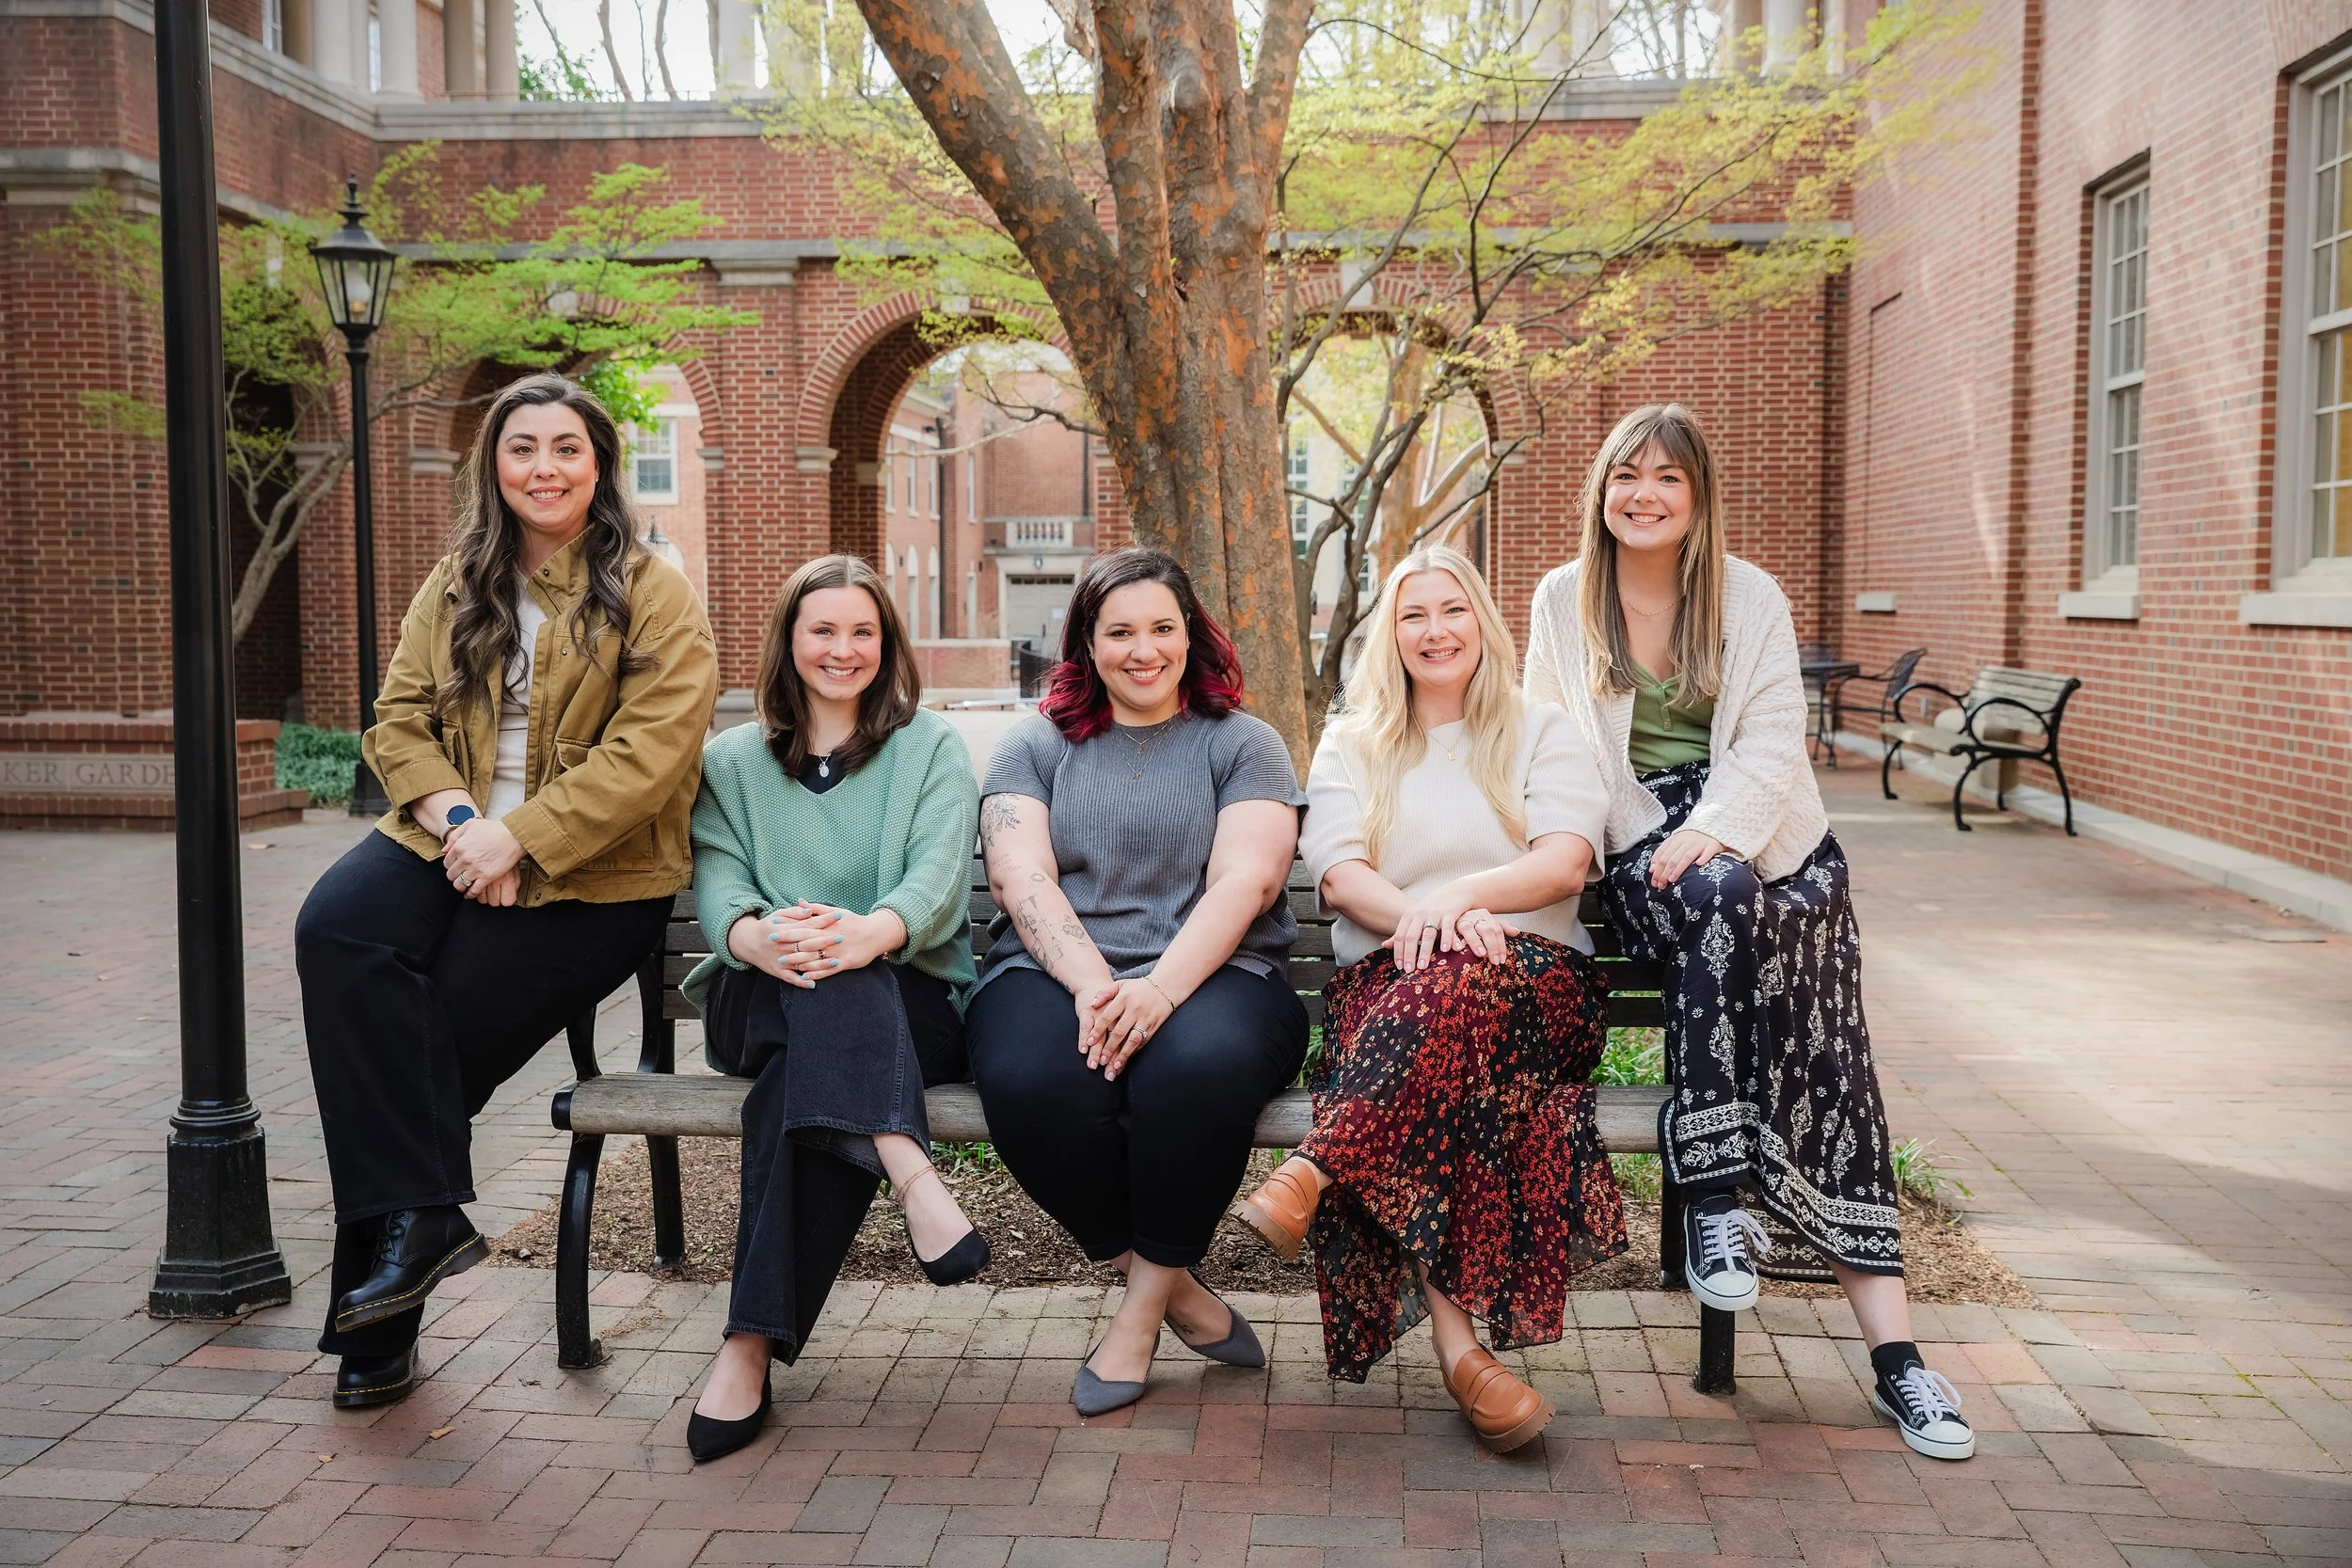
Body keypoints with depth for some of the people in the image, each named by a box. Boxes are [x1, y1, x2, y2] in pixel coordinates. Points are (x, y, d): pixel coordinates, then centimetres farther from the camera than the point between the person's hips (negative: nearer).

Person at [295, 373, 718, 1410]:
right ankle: (421, 1215, -25)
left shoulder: (655, 597, -2)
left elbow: (649, 751, -13)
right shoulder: (454, 588, 15)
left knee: (446, 1025, -19)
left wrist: (518, 837, -21)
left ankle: (378, 1322, -4)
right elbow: (400, 722, 8)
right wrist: (456, 818, -13)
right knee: (335, 930, -26)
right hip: (450, 842, 5)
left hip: (591, 871, -4)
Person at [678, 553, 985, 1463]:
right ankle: (908, 1172, -57)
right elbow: (717, 880, 1)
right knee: (823, 986, -38)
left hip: (910, 1002, -1)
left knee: (805, 1068, -37)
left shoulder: (931, 749, 14)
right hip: (762, 1001, 1)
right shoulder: (730, 760, 20)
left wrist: (868, 933, -31)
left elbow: (939, 877, -5)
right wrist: (758, 937, -26)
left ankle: (753, 1345, -43)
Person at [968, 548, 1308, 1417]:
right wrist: (1093, 986, -18)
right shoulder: (1033, 744, 17)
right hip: (1056, 972, 1)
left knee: (1201, 1061, -37)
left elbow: (1243, 881, -3)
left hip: (1209, 976, -1)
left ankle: (1142, 1307, -13)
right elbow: (1022, 878, 1)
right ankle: (1177, 1288, -9)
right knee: (1032, 1079, -34)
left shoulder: (1242, 743, 13)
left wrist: (1160, 989, -21)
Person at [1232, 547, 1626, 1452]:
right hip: (1388, 978, 0)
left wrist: (1460, 897, -18)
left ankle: (1312, 1174, -44)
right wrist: (1415, 917, -18)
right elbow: (1339, 875, 5)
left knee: (1462, 979, -40)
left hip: (1534, 976, 0)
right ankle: (1454, 1339, -43)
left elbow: (1566, 864, 1)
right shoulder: (1350, 745, 22)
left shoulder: (1542, 733, 19)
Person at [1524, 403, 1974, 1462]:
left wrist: (1712, 829, -19)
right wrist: (1665, 841, -6)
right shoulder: (1563, 599, 11)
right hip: (1640, 839, 0)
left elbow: (1773, 737, -1)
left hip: (1761, 836, 0)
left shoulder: (1749, 597, 9)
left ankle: (1892, 1347, -20)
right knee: (1718, 902, -37)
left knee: (1820, 1047, -20)